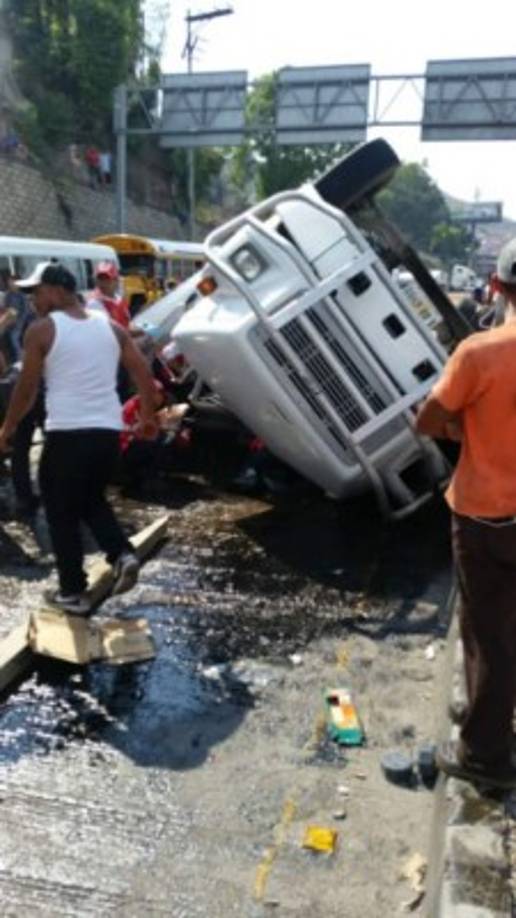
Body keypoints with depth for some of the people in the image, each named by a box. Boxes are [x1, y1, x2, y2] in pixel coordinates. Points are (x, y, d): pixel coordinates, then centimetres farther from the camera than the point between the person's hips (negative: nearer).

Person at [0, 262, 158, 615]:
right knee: (93, 500, 26)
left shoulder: (42, 330, -4)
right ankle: (123, 554, 5)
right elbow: (144, 374, 8)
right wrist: (149, 416, 20)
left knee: (62, 515, 10)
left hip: (66, 433, -5)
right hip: (108, 431, 5)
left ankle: (73, 593, 15)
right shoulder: (111, 327, 9)